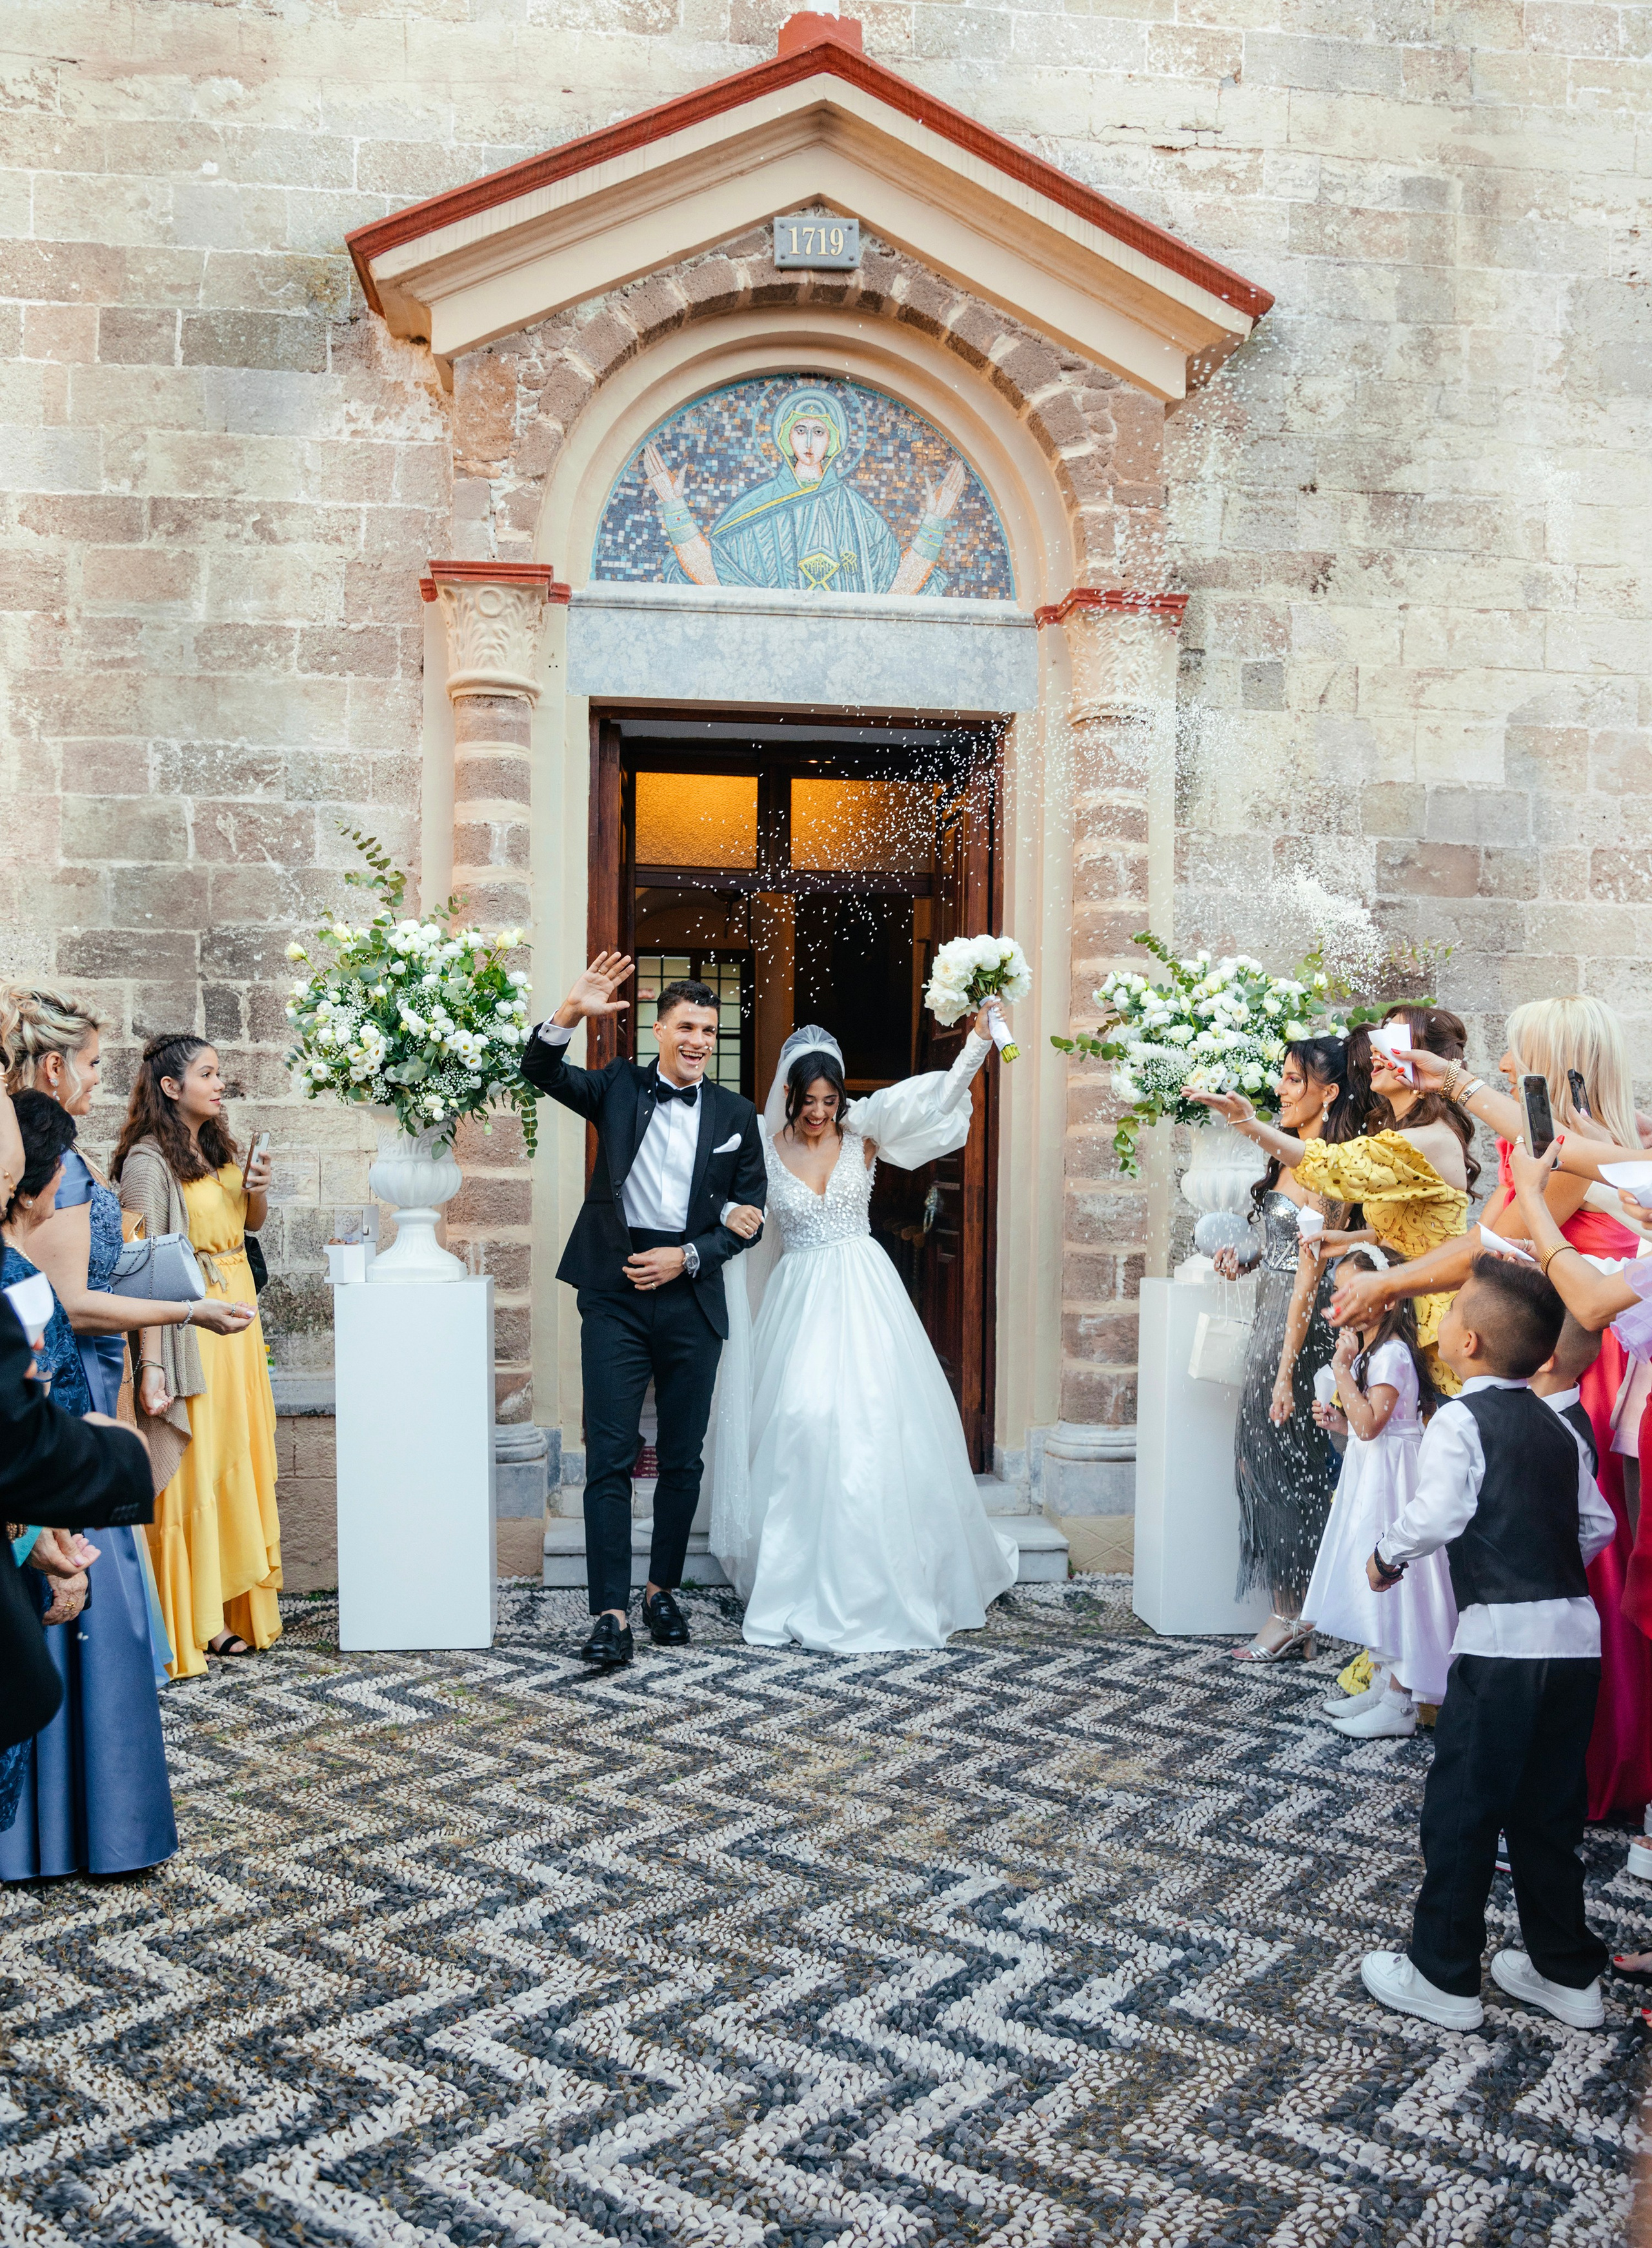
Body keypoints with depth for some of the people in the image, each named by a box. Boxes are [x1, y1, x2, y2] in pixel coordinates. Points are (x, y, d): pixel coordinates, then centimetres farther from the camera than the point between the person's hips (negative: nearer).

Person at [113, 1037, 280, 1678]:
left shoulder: (217, 1149, 12)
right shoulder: (149, 1161, -12)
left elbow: (250, 1223, 26)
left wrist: (256, 1189, 3)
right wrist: (151, 1366, -23)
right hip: (187, 1324, -8)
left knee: (237, 1457, 12)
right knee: (191, 1463, -3)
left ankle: (234, 1604, 23)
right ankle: (191, 1623, 7)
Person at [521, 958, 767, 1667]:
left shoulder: (735, 1115, 8)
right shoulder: (618, 1088, 6)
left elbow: (749, 1216, 7)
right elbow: (540, 1070, -7)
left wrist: (687, 1257, -7)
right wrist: (570, 1014, -24)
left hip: (692, 1295, 2)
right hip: (616, 1294, -2)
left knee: (683, 1459, 11)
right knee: (610, 1457, -7)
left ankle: (663, 1591, 26)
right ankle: (611, 1614, -6)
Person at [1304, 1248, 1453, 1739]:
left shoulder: (1392, 1353, -17)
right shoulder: (1367, 1352, 14)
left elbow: (1370, 1424, -26)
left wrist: (1342, 1370, -23)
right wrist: (1338, 1422, 6)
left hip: (1390, 1478, -10)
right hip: (1367, 1477, 10)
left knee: (1389, 1581, -6)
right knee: (1371, 1583, 15)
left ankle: (1399, 1707, 1)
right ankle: (1380, 1686, 25)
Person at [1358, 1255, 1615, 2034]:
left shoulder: (1460, 1421, -10)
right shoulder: (1556, 1428, 12)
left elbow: (1436, 1514, -22)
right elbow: (1597, 1524, 14)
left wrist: (1387, 1556, -5)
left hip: (1502, 1642, -7)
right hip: (1577, 1636, 8)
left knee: (1461, 1804, 4)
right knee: (1547, 1810, 19)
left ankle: (1443, 1977, 14)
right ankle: (1567, 1972, 28)